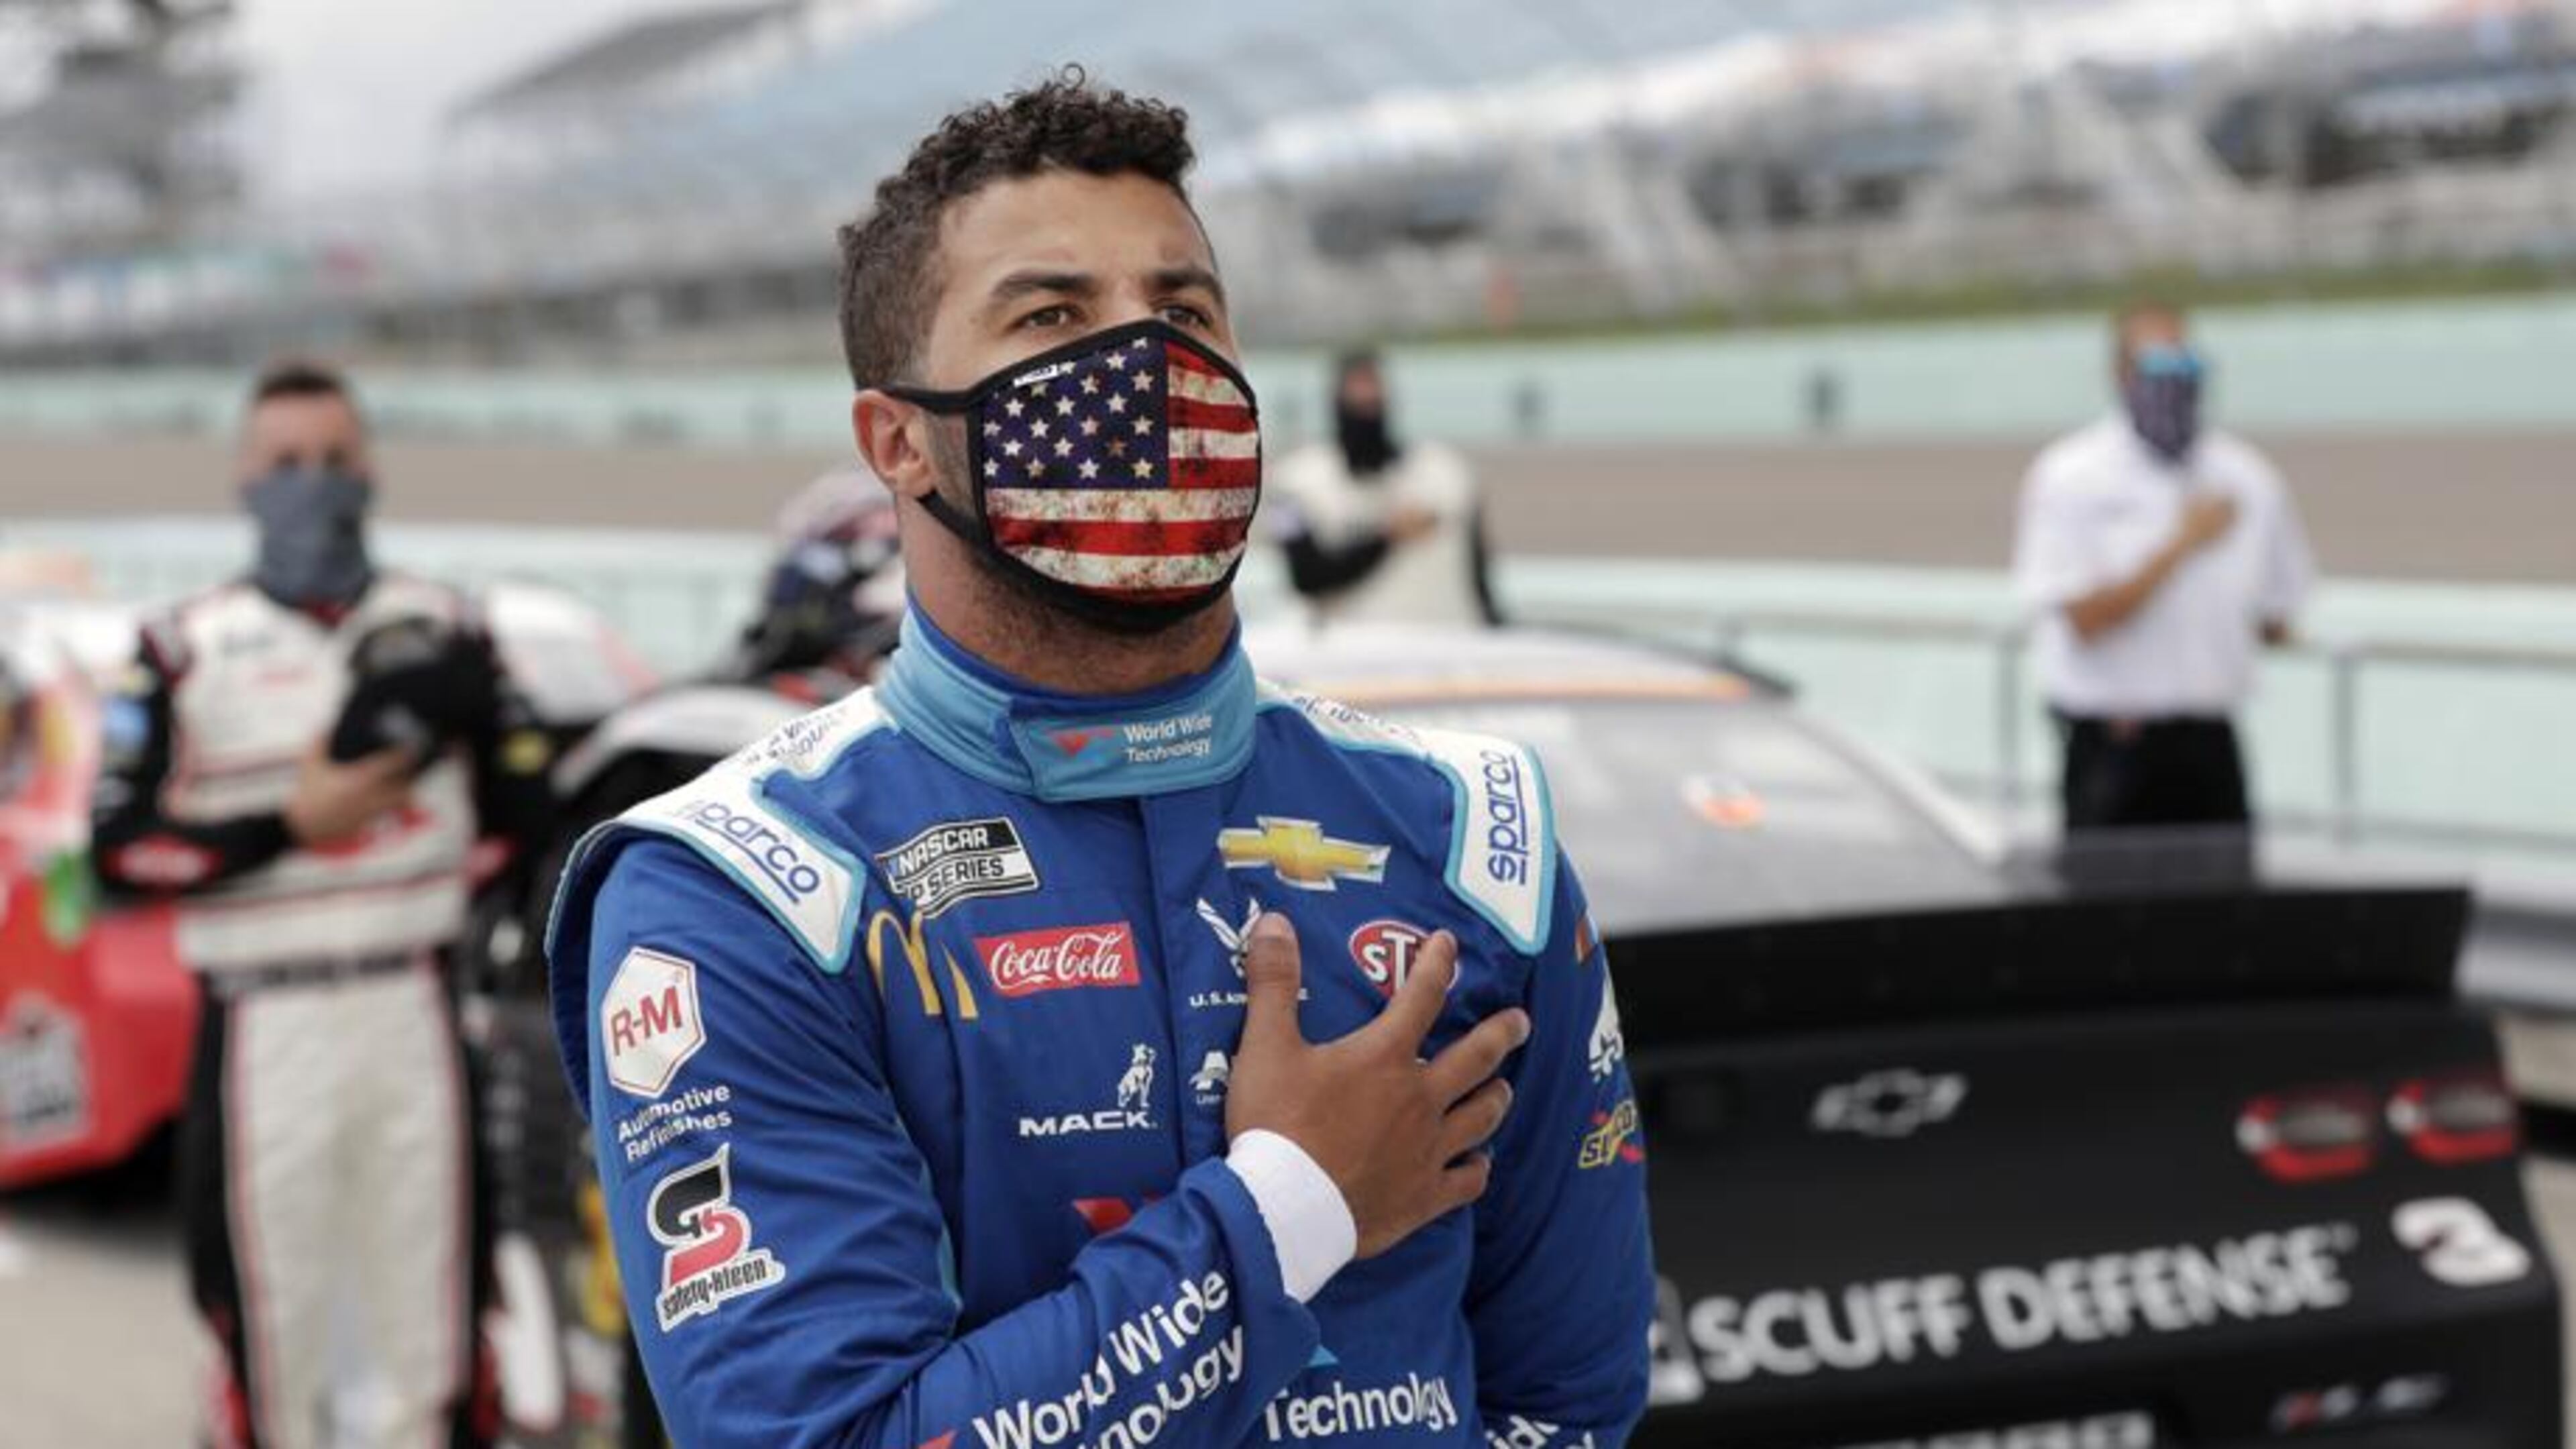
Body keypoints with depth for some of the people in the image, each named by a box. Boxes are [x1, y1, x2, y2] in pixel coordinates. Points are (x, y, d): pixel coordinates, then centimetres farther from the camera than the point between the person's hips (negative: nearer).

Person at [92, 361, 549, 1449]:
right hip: (265, 1025, -2)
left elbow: (531, 806, 10)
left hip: (411, 1013, 3)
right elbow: (120, 850, -5)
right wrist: (288, 825, -13)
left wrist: (473, 707, -7)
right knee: (272, 1314, 1)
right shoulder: (186, 650, 2)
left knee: (425, 1303, 7)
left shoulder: (440, 627, 11)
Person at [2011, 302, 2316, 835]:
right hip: (2111, 746, -4)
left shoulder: (2247, 477, 7)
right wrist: (2182, 545, -15)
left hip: (2210, 744, 4)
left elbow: (2276, 618, 14)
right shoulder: (2070, 478, -4)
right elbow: (2086, 618, -12)